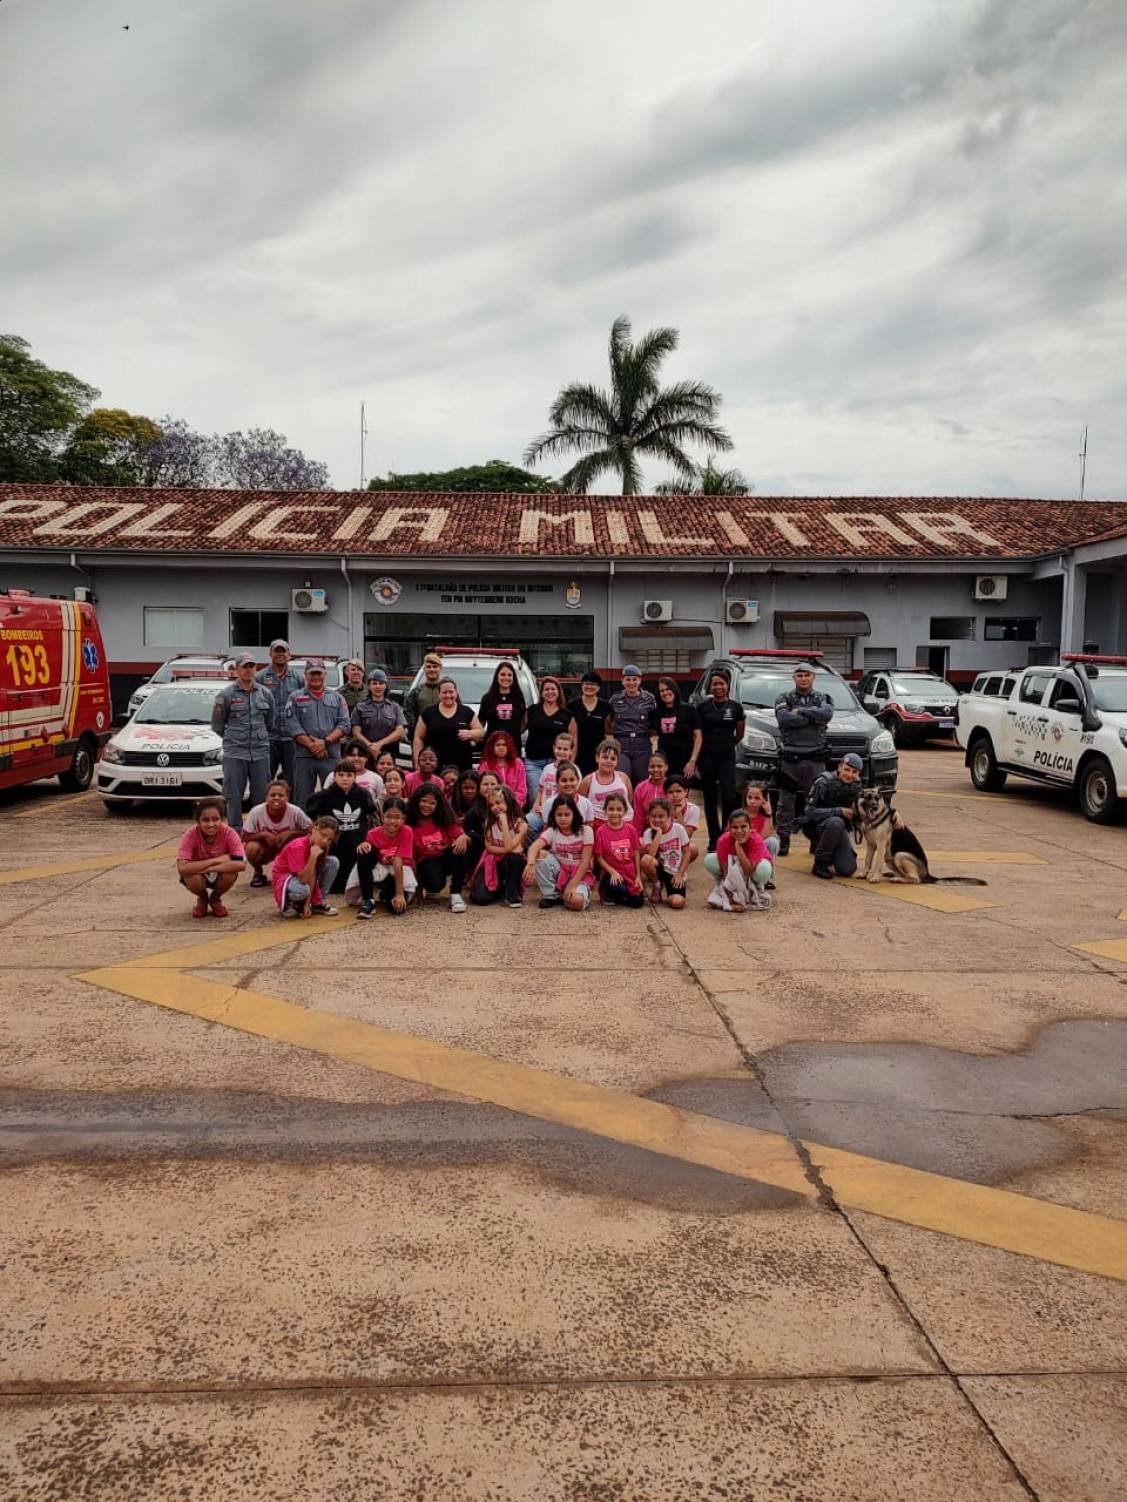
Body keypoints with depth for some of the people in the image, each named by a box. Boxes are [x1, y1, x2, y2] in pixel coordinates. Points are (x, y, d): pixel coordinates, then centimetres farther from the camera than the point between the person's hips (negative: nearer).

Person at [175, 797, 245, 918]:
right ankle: (202, 899, 3)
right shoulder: (191, 835, -26)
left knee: (231, 872, -32)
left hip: (220, 875, 1)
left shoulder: (228, 833, -25)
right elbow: (182, 868, -38)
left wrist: (208, 868, -37)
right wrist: (215, 860, -35)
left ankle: (215, 898, 2)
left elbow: (241, 864, -36)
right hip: (198, 876, 0)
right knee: (191, 878, -34)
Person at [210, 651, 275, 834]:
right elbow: (217, 725, 6)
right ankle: (235, 832, 8)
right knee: (234, 797, 0)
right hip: (234, 754, -3)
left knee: (262, 795, 5)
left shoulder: (265, 693, 7)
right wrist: (233, 738, 11)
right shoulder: (226, 694, -2)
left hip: (261, 752, 3)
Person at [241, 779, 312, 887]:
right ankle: (258, 873, 1)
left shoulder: (295, 812, -21)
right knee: (252, 848, -33)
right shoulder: (256, 812, -21)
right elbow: (244, 837, -15)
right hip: (265, 849, 0)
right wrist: (263, 834, -30)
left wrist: (291, 833, -26)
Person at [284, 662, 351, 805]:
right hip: (304, 756, -1)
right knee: (303, 797, 2)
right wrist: (311, 745, -12)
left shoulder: (337, 698, 14)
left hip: (331, 756, 1)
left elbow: (344, 724, 3)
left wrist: (325, 742, -11)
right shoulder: (295, 698, 10)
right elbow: (292, 726, -2)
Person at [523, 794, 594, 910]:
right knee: (541, 854, -24)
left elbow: (585, 861, -12)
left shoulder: (585, 831, -9)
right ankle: (551, 895, -10)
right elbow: (534, 847, -25)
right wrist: (531, 864, -48)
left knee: (576, 901, -36)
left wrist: (572, 885, -21)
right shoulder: (552, 831, -5)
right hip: (559, 873, 3)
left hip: (580, 875, -3)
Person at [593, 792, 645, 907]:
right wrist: (613, 872, -16)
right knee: (620, 889, -33)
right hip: (611, 873, -3)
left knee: (637, 902, -9)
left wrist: (638, 877, 1)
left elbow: (636, 853, 4)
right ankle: (608, 892, 3)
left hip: (630, 873, 4)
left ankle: (616, 896, 21)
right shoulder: (601, 831, -9)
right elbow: (599, 858, -6)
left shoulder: (631, 829, 0)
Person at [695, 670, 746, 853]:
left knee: (728, 797, -14)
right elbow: (697, 733, 9)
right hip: (707, 757, 1)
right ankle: (714, 839, 13)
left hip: (727, 757, -1)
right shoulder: (703, 707, 2)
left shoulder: (736, 707, 2)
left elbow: (740, 733, 13)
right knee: (710, 799, 5)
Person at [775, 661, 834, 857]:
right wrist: (813, 717, -11)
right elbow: (784, 719, -15)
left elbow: (827, 714, -13)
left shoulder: (823, 699, 11)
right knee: (786, 802, 3)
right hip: (790, 758, -1)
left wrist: (801, 711, -12)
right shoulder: (784, 699, 6)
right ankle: (783, 840, 10)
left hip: (815, 759, 1)